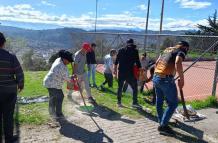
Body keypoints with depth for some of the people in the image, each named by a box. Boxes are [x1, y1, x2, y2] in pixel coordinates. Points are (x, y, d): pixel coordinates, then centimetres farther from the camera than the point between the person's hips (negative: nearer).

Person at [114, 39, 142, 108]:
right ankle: (134, 103, 7)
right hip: (129, 73, -3)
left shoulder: (121, 50, 7)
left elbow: (116, 61, 7)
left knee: (120, 87, 14)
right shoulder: (135, 51, 0)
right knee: (135, 88, 9)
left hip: (121, 72, 3)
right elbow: (137, 62, -3)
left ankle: (119, 102, 18)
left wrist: (115, 69, 15)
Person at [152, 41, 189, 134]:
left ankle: (161, 121, 35)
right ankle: (163, 125, 6)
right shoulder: (181, 51, 0)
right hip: (166, 79, -8)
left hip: (156, 78, 8)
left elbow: (157, 62, 24)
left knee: (159, 101, 20)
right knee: (173, 103, 5)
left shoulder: (167, 49, 22)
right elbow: (177, 63, -22)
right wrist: (182, 79, -16)